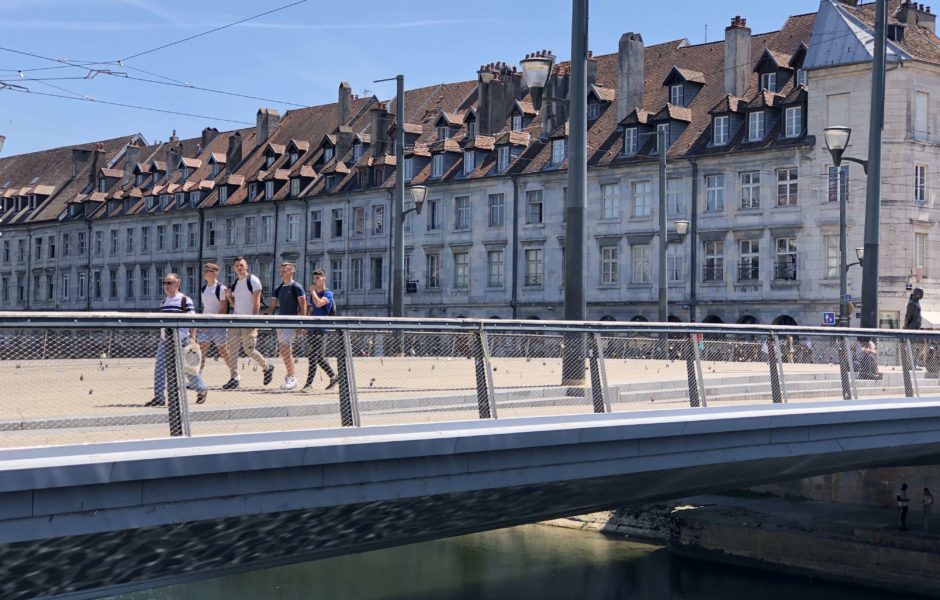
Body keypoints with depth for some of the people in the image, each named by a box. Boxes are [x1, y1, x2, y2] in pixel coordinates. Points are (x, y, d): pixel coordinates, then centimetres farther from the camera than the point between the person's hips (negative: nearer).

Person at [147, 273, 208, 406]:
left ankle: (201, 390, 24)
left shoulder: (185, 300, -8)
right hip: (165, 340, 6)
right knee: (159, 368, -3)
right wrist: (162, 336, 19)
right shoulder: (163, 302, 13)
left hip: (181, 340, -6)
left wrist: (192, 337, -18)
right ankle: (159, 397, 1)